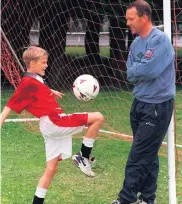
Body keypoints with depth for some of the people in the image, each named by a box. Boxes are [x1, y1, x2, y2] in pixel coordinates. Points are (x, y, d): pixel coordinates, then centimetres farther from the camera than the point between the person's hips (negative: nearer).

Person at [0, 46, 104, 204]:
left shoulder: (35, 79, 15)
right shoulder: (28, 83, -11)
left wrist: (51, 91, 43)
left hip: (54, 126, 10)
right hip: (54, 122, -10)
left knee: (52, 168, 12)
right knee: (98, 118, -10)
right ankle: (83, 157, -1)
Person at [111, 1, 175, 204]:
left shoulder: (159, 40, -18)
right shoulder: (136, 43, 8)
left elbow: (149, 70, -27)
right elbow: (130, 75, 6)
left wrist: (135, 70, -8)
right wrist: (141, 72, -14)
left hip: (157, 107, -8)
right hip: (140, 103, 8)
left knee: (138, 157, -4)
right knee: (147, 155, 14)